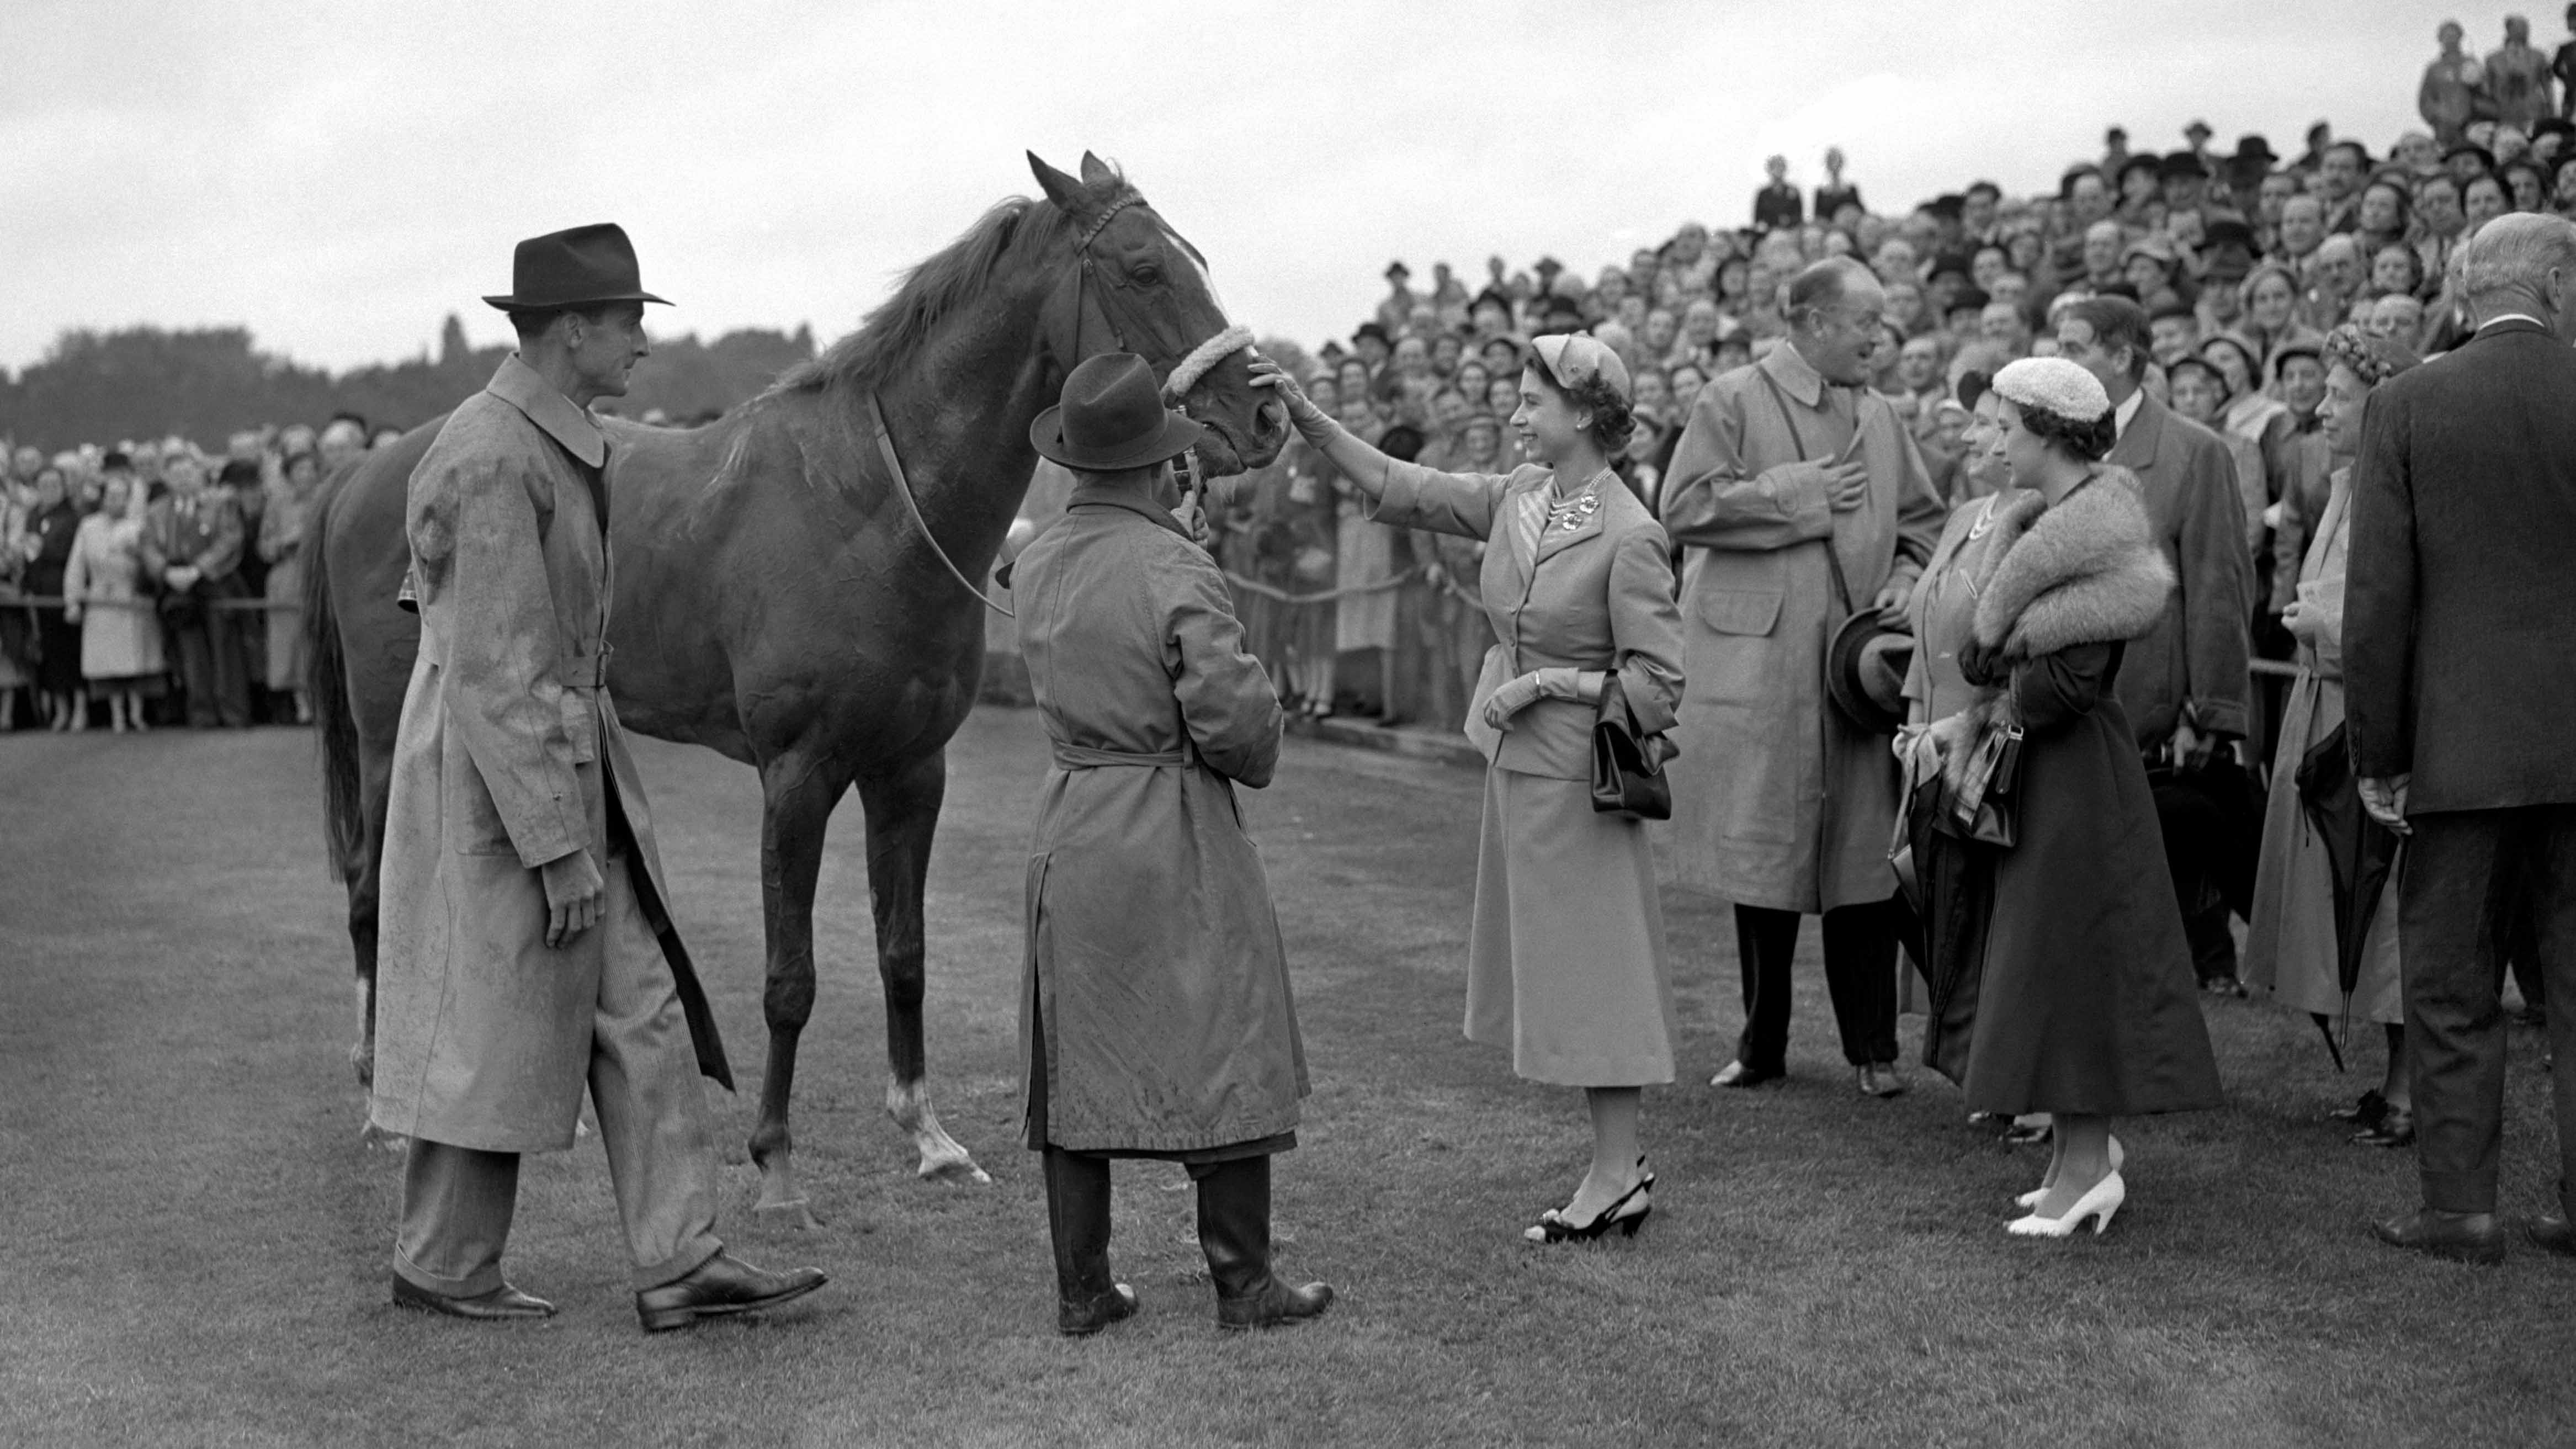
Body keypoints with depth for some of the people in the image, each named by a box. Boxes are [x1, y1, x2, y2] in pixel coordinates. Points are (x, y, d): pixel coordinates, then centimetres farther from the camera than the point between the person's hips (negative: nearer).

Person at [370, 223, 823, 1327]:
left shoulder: (550, 440, 10)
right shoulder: (495, 460, -21)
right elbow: (499, 676, -23)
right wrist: (559, 848, -22)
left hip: (574, 755, 10)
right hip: (497, 773, -10)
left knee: (643, 1014, 7)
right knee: (496, 1029, 4)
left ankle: (678, 1265, 10)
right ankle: (440, 1268, 21)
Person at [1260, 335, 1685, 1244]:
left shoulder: (1628, 538, -17)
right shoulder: (1518, 497, 4)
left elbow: (1656, 687, -16)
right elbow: (1399, 490, 7)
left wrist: (1545, 682, -16)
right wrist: (1305, 416, 0)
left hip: (1575, 775, -8)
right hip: (1515, 763, 8)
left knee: (1590, 969, -1)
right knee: (1550, 965, 13)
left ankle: (1615, 1178, 8)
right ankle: (1621, 1166, 22)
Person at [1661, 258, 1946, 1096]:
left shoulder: (1881, 420, 15)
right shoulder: (1731, 402, -1)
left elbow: (1922, 519, 22)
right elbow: (1685, 505, -12)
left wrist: (1907, 577, 2)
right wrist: (1798, 494, -12)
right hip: (1756, 662, -4)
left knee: (1862, 860, 3)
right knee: (1761, 857, 3)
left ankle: (1872, 1048, 13)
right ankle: (1762, 1045, 15)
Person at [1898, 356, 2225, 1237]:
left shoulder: (2096, 530, -17)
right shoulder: (2001, 522, 10)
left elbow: (2072, 676, -24)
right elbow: (1939, 644, 12)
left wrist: (1981, 719, -14)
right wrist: (1926, 729, 0)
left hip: (2064, 777, -9)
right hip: (1988, 774, 9)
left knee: (2060, 964, -3)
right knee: (2015, 964, 13)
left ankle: (2084, 1165, 6)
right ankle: (2085, 1151, 23)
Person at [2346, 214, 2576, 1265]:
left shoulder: (2406, 405, -4)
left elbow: (2377, 596, -6)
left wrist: (2378, 754, 0)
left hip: (2463, 743, -1)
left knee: (2451, 982, 7)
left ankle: (2460, 1207, 9)